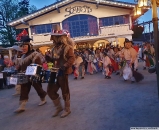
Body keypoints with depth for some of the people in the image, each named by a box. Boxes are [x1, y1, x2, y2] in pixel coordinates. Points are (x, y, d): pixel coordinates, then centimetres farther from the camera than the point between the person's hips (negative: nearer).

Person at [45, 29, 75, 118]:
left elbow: (72, 58, -19)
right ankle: (59, 107, 28)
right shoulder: (55, 48, 14)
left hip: (63, 72, -9)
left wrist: (65, 66, -31)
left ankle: (67, 109, 23)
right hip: (55, 72, 9)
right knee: (50, 90, 10)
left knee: (65, 91, 4)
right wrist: (49, 58, 2)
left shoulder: (67, 47, -11)